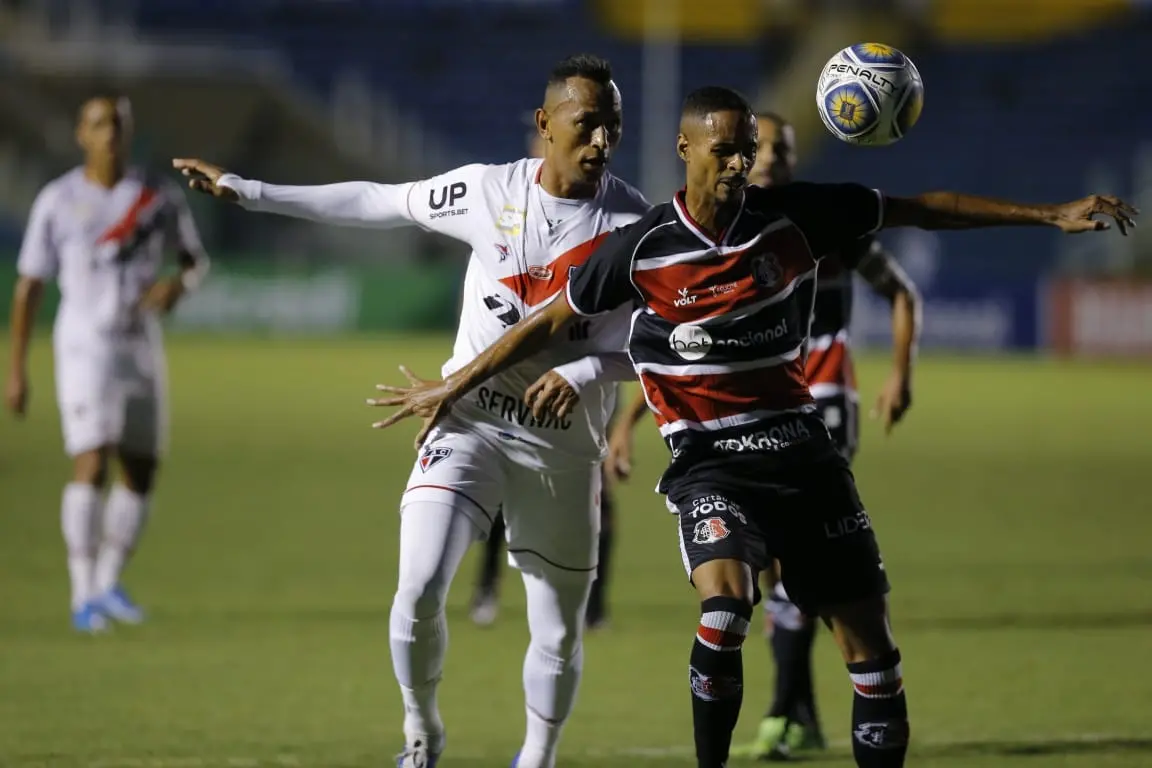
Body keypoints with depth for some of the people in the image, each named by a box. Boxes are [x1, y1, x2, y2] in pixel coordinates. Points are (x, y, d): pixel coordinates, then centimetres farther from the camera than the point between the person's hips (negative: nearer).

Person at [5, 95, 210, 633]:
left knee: (141, 470, 8)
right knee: (92, 464, -17)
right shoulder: (57, 201, -6)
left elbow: (197, 261, 11)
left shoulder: (160, 196, 2)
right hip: (84, 346, -4)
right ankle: (83, 595, -14)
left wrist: (177, 285, -14)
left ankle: (108, 583, 26)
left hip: (141, 348, 4)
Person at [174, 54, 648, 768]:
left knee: (560, 632, 6)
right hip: (470, 421, 0)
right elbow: (379, 202, 6)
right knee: (419, 592, -16)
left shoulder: (635, 223, -10)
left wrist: (583, 373, -25)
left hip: (565, 445, 0)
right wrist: (248, 191, 9)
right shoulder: (489, 191, -6)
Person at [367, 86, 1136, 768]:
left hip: (800, 446, 3)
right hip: (711, 459, -3)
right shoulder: (642, 249, -8)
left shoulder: (796, 215, -3)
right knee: (725, 602, -30)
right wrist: (452, 388, 11)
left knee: (869, 638, -1)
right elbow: (552, 322, 6)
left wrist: (1050, 215, 2)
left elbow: (922, 209, 4)